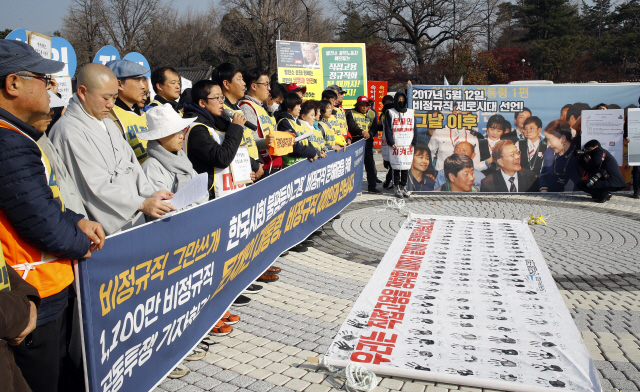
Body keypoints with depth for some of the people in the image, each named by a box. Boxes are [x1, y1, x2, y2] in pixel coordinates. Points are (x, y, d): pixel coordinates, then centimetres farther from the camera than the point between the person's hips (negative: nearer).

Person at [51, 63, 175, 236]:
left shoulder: (108, 124, 18)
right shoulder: (69, 131, -12)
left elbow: (131, 163, 14)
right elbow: (94, 185, -18)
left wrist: (149, 193, -2)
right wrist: (141, 204, -20)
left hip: (135, 216, 8)